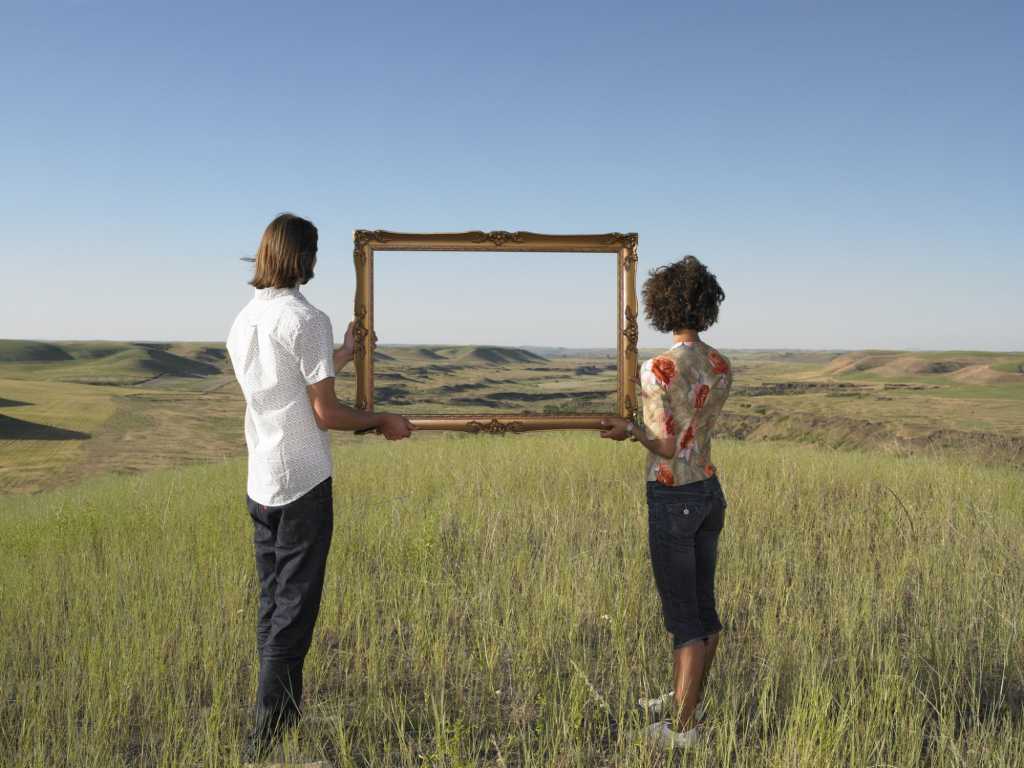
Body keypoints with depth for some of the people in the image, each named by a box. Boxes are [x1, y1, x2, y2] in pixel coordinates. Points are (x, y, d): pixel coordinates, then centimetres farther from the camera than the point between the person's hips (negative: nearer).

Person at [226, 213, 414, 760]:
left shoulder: (243, 321, 10)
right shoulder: (306, 319, -13)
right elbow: (326, 413, -14)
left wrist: (341, 357, 31)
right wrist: (382, 423, 1)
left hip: (260, 484, 8)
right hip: (302, 483, -7)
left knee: (272, 605, 16)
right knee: (294, 611, 1)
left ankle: (281, 717, 26)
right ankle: (267, 735, 5)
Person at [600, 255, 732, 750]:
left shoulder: (656, 369, -21)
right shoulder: (722, 367, 2)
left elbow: (668, 449, -21)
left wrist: (631, 431, -11)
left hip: (673, 502, -7)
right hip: (710, 492, 7)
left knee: (683, 617, 3)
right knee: (702, 605, 18)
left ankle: (683, 728, 15)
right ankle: (689, 700, 35)